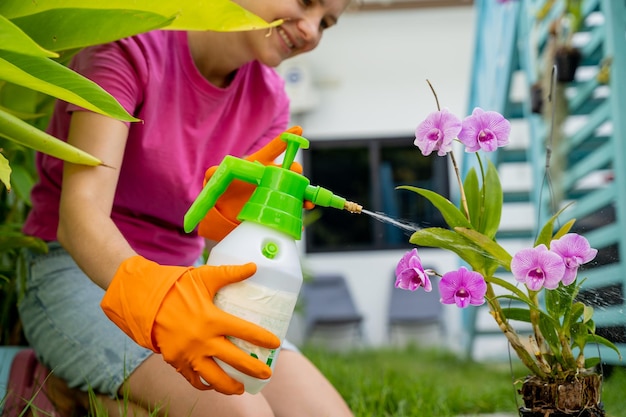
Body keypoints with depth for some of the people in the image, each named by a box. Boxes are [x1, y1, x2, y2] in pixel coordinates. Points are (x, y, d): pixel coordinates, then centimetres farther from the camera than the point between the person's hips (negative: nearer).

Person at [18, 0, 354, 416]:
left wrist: (235, 208, -31)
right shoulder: (132, 48, -17)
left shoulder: (267, 98, 1)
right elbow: (79, 213, -29)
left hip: (178, 282, 7)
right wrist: (147, 291, -50)